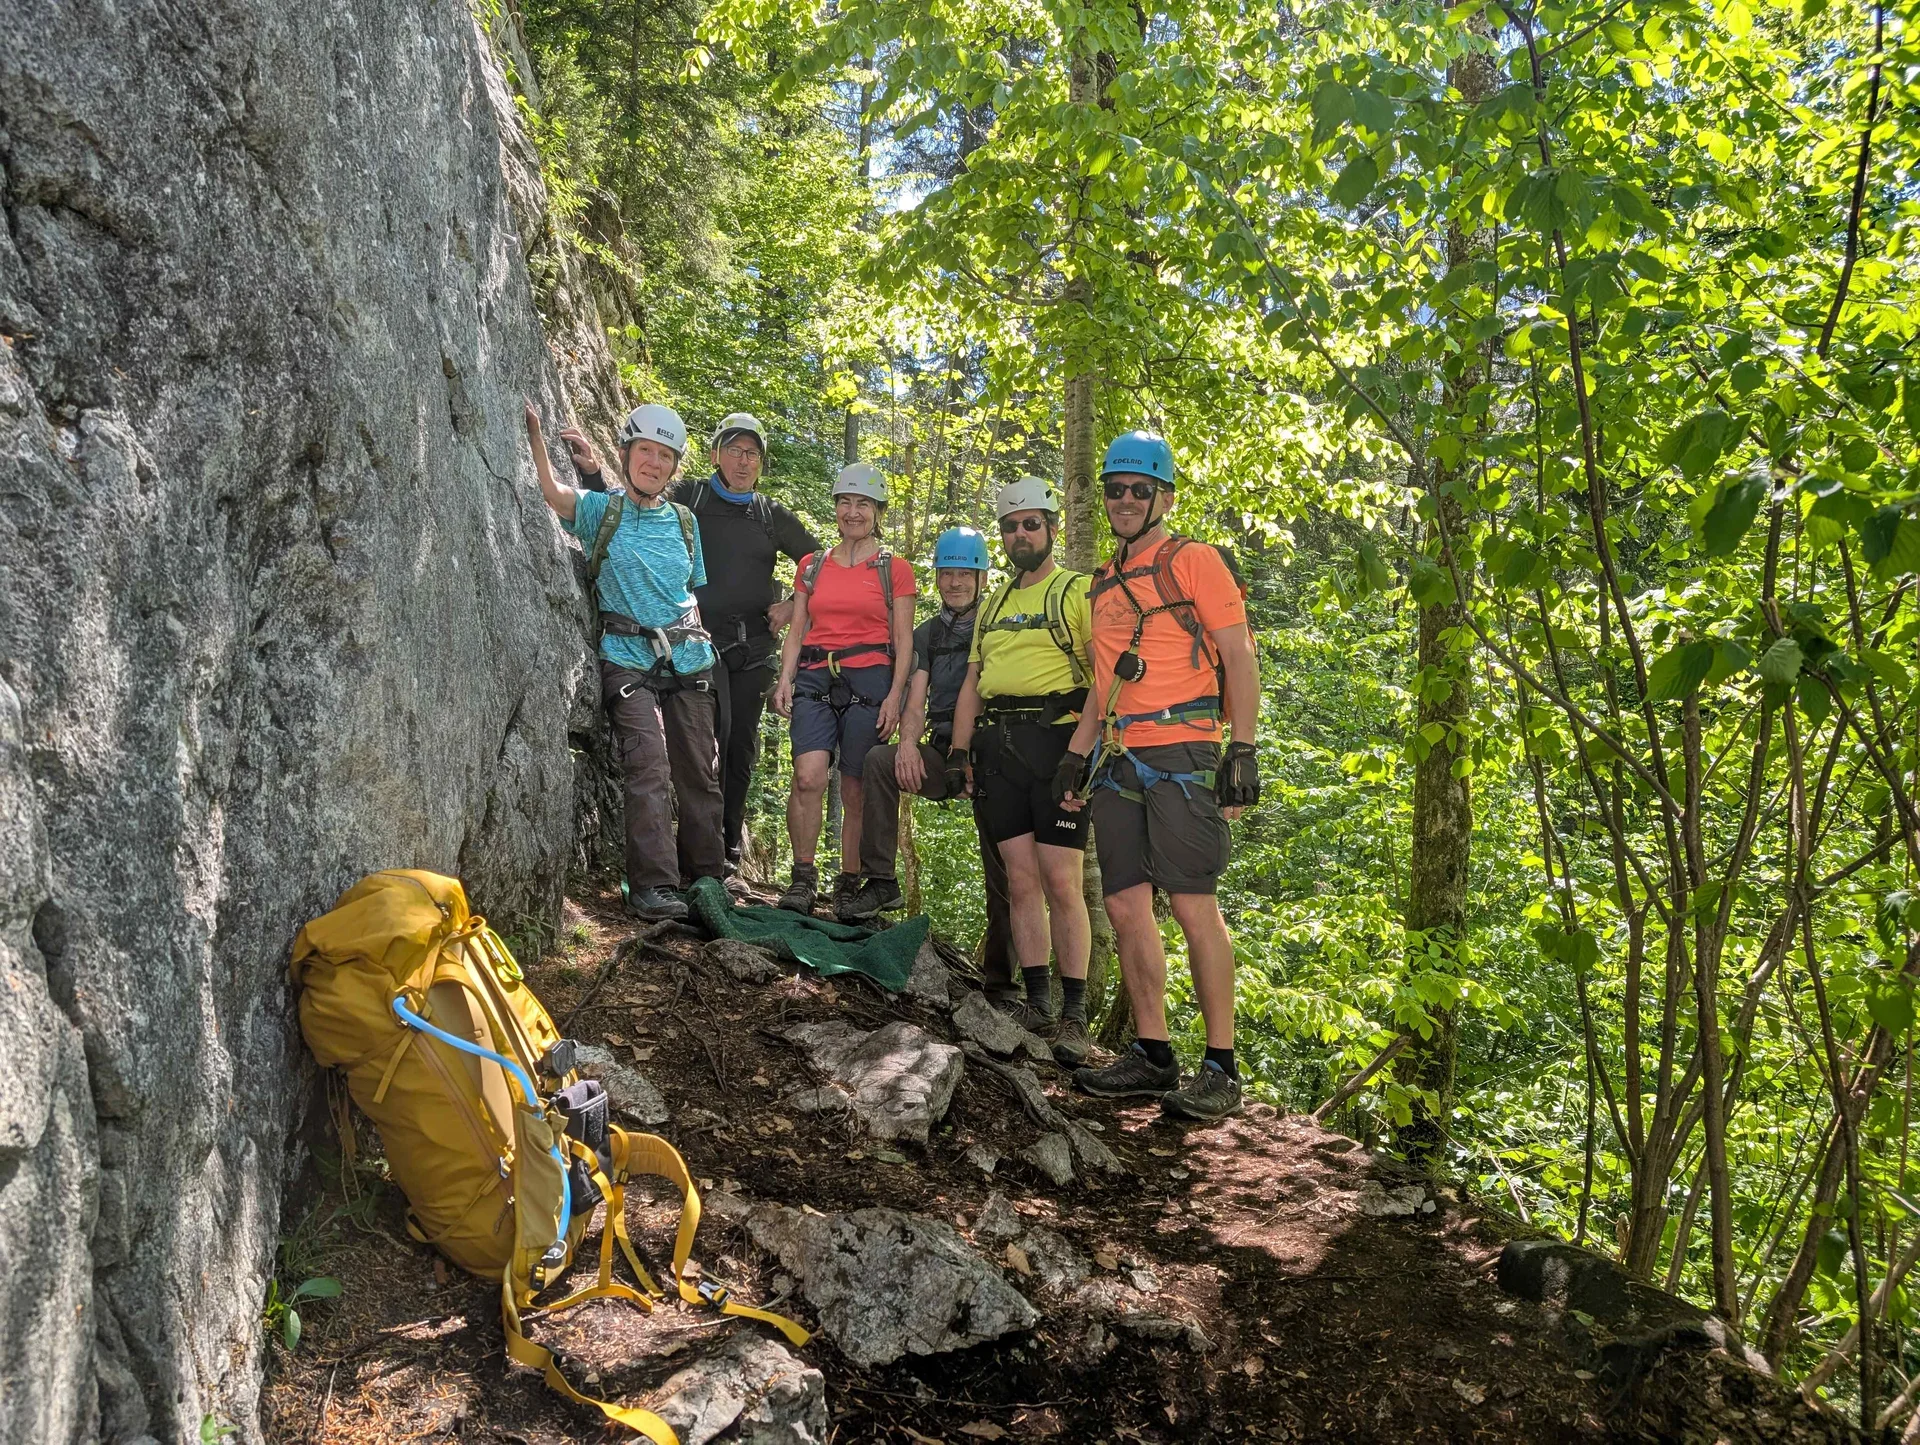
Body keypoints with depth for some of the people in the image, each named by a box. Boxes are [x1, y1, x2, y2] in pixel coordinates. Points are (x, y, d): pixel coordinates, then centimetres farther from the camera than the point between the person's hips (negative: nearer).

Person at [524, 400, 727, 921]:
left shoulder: (684, 521, 14)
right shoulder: (601, 509, 3)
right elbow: (552, 492, -17)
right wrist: (535, 432, -29)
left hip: (688, 660, 4)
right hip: (628, 658, -4)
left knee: (700, 773, 6)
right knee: (649, 767, -17)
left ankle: (706, 878, 20)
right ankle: (651, 887, -15)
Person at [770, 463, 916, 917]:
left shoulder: (894, 569, 7)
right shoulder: (812, 566, 17)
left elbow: (903, 639, 4)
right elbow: (797, 630, 16)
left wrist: (895, 695, -7)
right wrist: (785, 678, 1)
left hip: (870, 683, -2)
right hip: (815, 679, 2)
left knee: (856, 792, 0)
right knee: (809, 777, -17)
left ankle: (849, 886, 12)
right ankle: (803, 878, -8)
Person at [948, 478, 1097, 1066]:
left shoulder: (1079, 592, 2)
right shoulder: (993, 605, 23)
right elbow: (972, 681, 23)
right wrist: (958, 749, 12)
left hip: (1054, 739, -6)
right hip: (996, 746, 6)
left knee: (1060, 881, -9)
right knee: (1021, 879, 4)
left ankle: (1074, 1014, -3)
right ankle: (1037, 1003, 9)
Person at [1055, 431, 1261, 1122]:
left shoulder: (1194, 562, 1)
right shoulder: (1105, 581, 22)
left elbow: (1239, 659, -4)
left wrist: (1242, 749, -13)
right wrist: (1076, 755, 18)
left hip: (1181, 753, -7)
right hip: (1118, 760, 7)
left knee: (1193, 906, -11)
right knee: (1126, 907, 4)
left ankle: (1221, 1068, -5)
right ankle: (1152, 1054, 12)